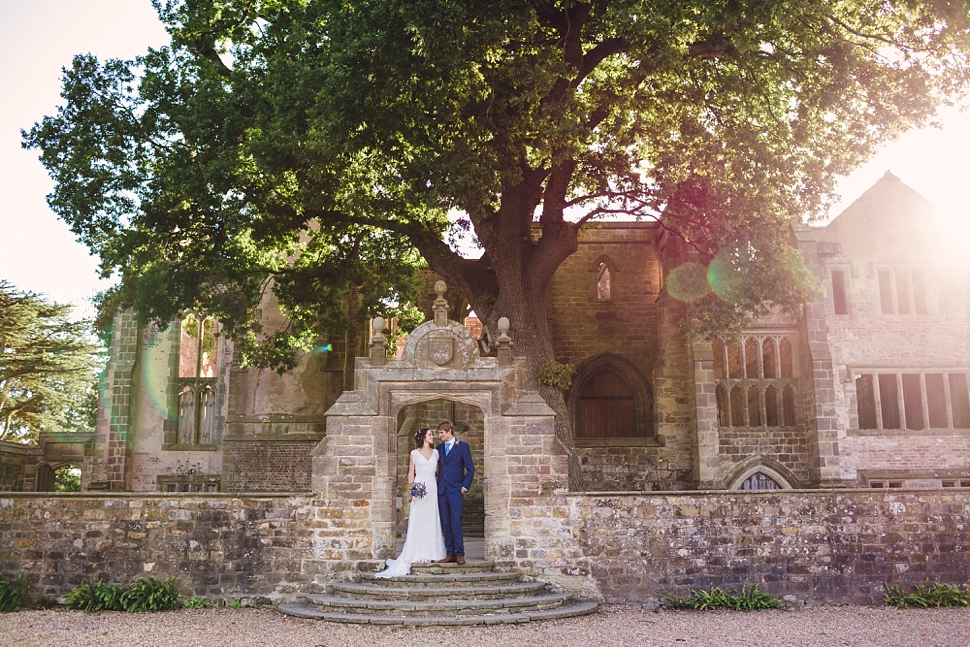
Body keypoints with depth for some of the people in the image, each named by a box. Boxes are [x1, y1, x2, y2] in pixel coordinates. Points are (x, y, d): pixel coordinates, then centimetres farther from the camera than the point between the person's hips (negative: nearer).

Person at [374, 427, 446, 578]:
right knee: (417, 521, -5)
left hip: (432, 489, 2)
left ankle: (431, 553, 6)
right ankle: (418, 554, -2)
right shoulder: (414, 453, 5)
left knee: (432, 521, 1)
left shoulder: (436, 452, 12)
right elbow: (411, 473, 5)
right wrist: (411, 488, -9)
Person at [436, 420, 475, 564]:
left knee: (456, 521, -11)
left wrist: (465, 486, -7)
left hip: (456, 490, -5)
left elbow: (470, 469, 0)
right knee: (446, 523, 5)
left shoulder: (463, 446, 0)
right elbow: (438, 468, 16)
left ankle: (460, 553, -5)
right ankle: (450, 553, 10)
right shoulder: (439, 448, 14)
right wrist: (438, 485, 6)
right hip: (442, 490, 5)